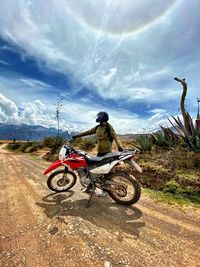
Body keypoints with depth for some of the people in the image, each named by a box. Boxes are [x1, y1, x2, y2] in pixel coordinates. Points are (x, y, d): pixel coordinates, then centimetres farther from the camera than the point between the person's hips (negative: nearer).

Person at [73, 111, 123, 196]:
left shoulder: (109, 127, -9)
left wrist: (119, 146, -39)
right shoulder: (97, 127, 11)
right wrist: (77, 135, 14)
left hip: (107, 152, -7)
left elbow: (115, 136, -21)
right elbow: (88, 132, 15)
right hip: (99, 151, 7)